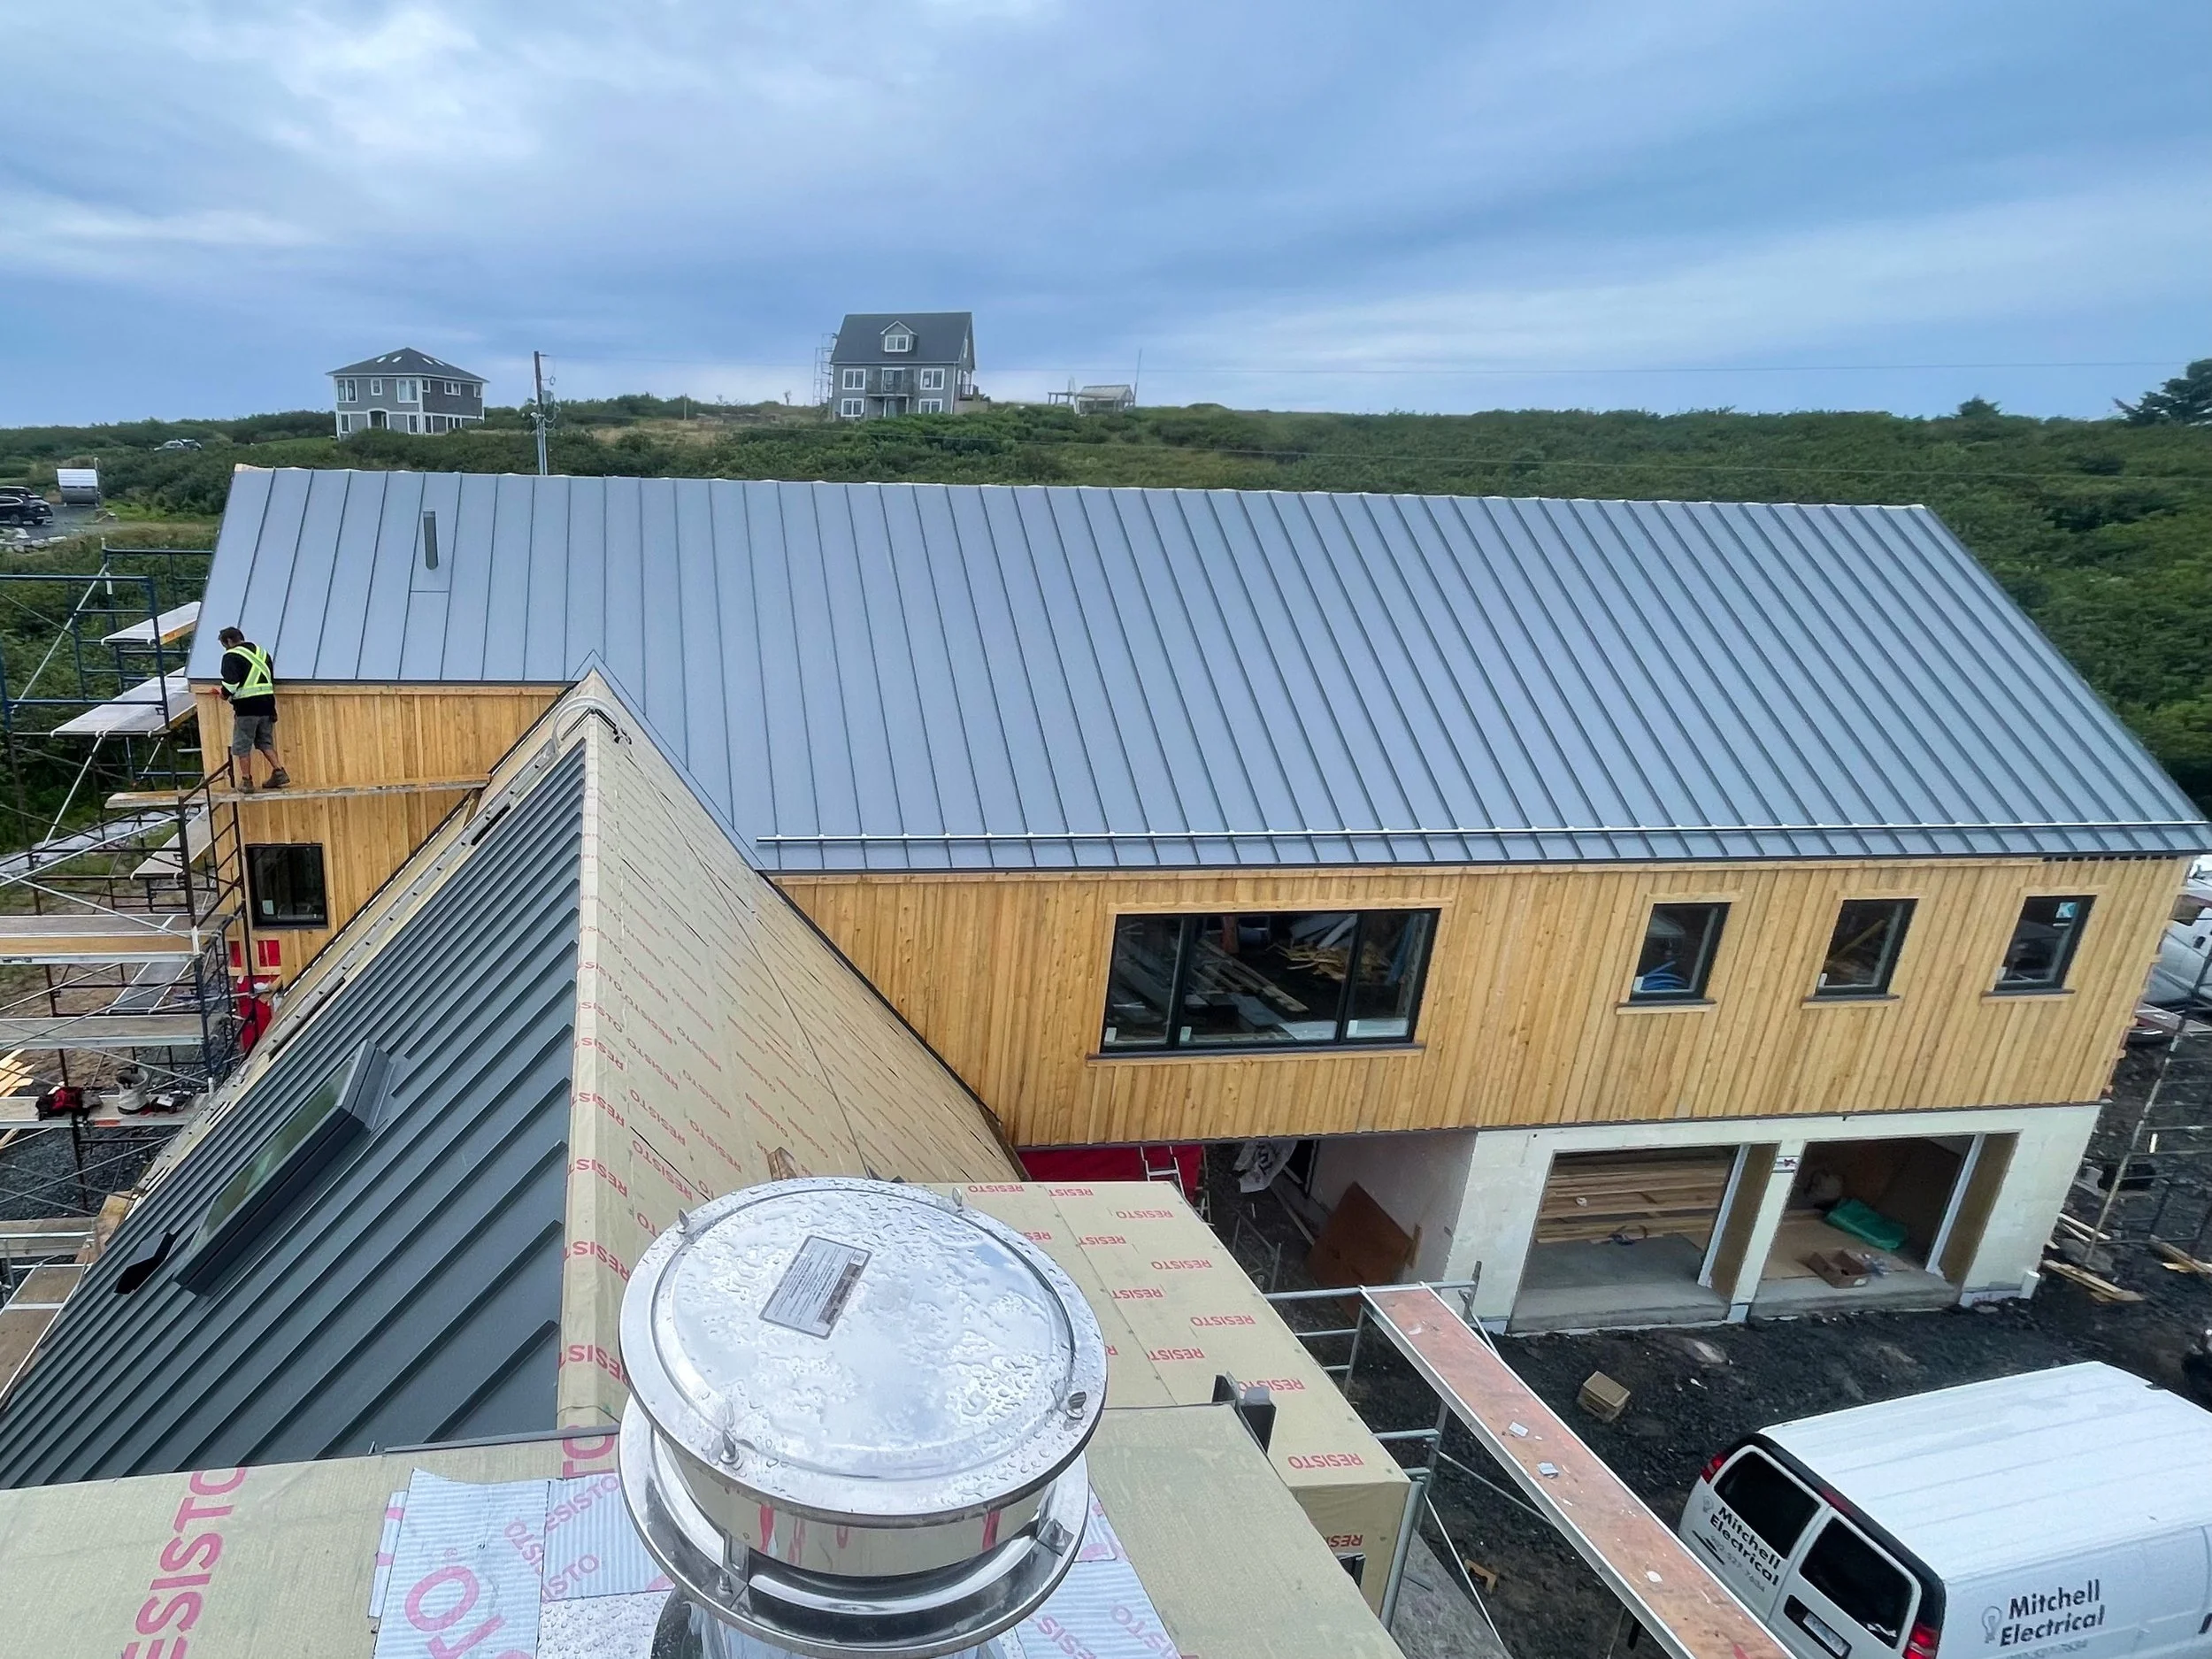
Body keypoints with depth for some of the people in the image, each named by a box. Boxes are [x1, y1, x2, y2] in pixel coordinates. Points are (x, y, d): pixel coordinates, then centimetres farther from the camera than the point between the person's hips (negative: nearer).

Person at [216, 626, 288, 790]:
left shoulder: (231, 656, -7)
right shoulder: (262, 653, 15)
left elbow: (230, 682, -17)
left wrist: (225, 695, 2)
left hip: (247, 706, -6)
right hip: (267, 703, 6)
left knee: (242, 746, 4)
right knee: (265, 742, 17)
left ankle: (246, 781, 6)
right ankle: (279, 771, 5)